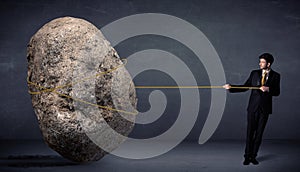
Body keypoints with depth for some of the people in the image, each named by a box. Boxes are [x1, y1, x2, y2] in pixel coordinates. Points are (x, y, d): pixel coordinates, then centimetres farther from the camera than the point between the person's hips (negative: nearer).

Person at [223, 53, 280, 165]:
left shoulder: (275, 76, 3)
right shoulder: (254, 73, 6)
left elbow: (277, 92, -2)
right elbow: (245, 87, 7)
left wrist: (268, 89, -20)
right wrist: (231, 87, -3)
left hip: (265, 109, 0)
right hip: (253, 107, 1)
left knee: (259, 133, 5)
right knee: (250, 132, 0)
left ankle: (253, 156, 15)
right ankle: (247, 156, 8)